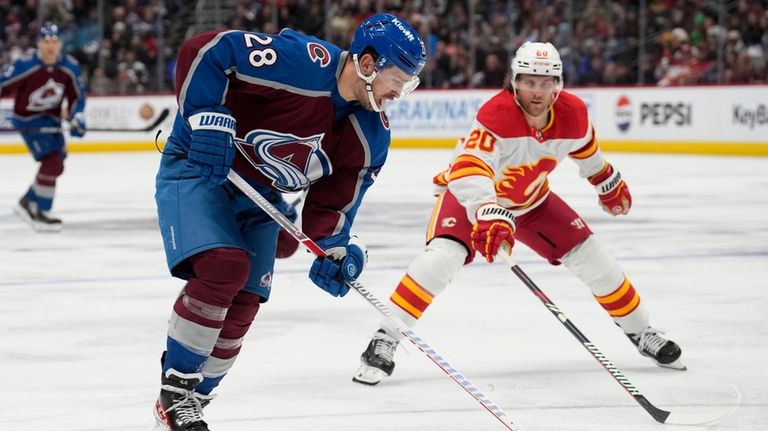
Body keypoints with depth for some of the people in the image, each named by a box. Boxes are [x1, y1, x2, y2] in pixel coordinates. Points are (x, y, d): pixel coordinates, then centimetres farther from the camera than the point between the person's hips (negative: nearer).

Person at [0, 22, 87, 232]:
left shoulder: (70, 67, -8)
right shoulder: (25, 66, -24)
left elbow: (77, 95, 5)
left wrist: (77, 118, -9)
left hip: (51, 120, 7)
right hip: (28, 121, -7)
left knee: (56, 165, 14)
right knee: (52, 162, -19)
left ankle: (27, 203, 33)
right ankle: (40, 214, -11)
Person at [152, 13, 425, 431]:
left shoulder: (370, 138, -5)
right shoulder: (301, 61, -28)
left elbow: (331, 200, 3)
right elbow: (202, 51, -27)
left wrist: (335, 248, -15)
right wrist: (208, 118, -31)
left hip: (260, 196, 7)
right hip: (197, 166, -7)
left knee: (244, 302, -1)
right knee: (224, 265, -25)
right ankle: (174, 392, -14)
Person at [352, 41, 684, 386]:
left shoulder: (573, 113, -18)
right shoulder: (497, 114, -37)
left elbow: (584, 146, 8)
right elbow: (468, 170, -51)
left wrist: (608, 181, 22)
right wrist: (489, 213, -67)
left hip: (531, 200, 5)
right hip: (471, 193, -5)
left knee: (591, 258, 0)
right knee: (444, 255, -30)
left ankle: (640, 332, 21)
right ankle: (384, 341, -24)